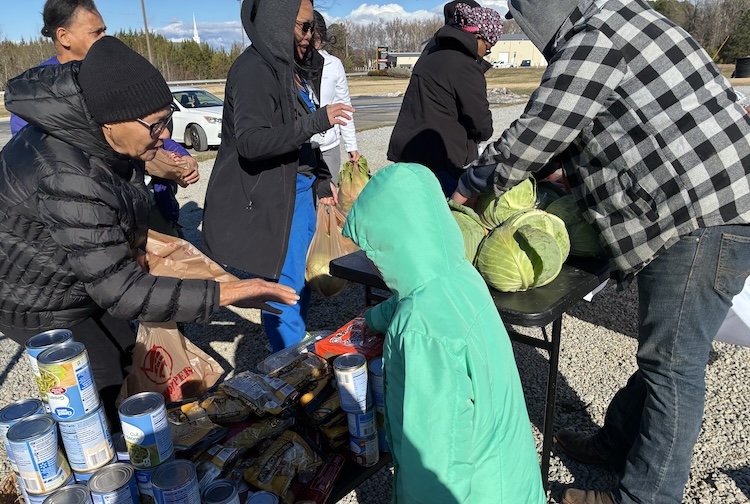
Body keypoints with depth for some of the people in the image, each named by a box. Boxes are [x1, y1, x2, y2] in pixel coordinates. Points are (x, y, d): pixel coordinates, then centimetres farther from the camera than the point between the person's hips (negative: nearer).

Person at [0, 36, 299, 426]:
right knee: (111, 390, -3)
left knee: (129, 362, 16)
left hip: (86, 277, 8)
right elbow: (119, 291, -38)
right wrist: (226, 294, -39)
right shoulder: (69, 179, -40)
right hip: (39, 302, -8)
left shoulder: (89, 131, -12)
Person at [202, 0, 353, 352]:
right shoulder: (254, 70, -16)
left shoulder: (294, 67, 12)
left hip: (300, 188, 9)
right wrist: (318, 120, -26)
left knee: (303, 276, 17)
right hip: (271, 196, -9)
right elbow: (252, 142, -27)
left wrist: (321, 181, 16)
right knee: (284, 284, -1)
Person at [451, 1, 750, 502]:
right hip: (705, 212, 10)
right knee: (663, 351, 18)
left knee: (672, 364, 0)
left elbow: (528, 140, -10)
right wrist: (559, 170, 26)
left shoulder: (592, 41, -13)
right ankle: (618, 442, 36)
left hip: (704, 220, -10)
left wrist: (468, 188, 4)